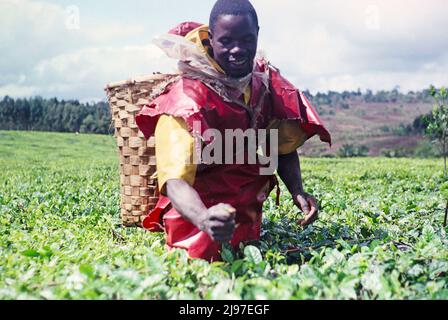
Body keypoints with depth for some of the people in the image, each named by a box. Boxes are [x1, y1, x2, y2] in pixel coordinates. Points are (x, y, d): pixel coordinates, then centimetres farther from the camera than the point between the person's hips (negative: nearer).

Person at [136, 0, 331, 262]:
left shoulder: (269, 84, -6)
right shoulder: (187, 100, -25)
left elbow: (284, 148, 6)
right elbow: (174, 179, -35)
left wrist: (298, 192, -13)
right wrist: (204, 219, -56)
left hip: (248, 215, 5)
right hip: (195, 214, -4)